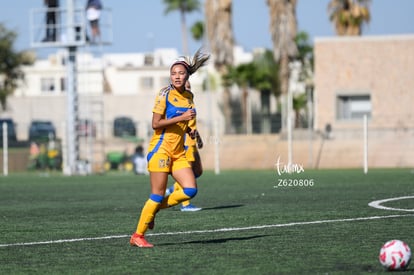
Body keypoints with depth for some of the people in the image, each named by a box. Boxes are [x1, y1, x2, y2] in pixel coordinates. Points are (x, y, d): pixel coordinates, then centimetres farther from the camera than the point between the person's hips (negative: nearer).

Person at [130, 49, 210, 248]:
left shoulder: (189, 96, 11)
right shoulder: (165, 94, -9)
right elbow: (155, 124, -14)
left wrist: (190, 130, 7)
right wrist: (181, 118, -20)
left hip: (178, 153, 7)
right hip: (161, 148, -7)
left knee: (190, 189, -7)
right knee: (158, 194, -8)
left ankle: (154, 209, 12)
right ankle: (137, 236, 1)